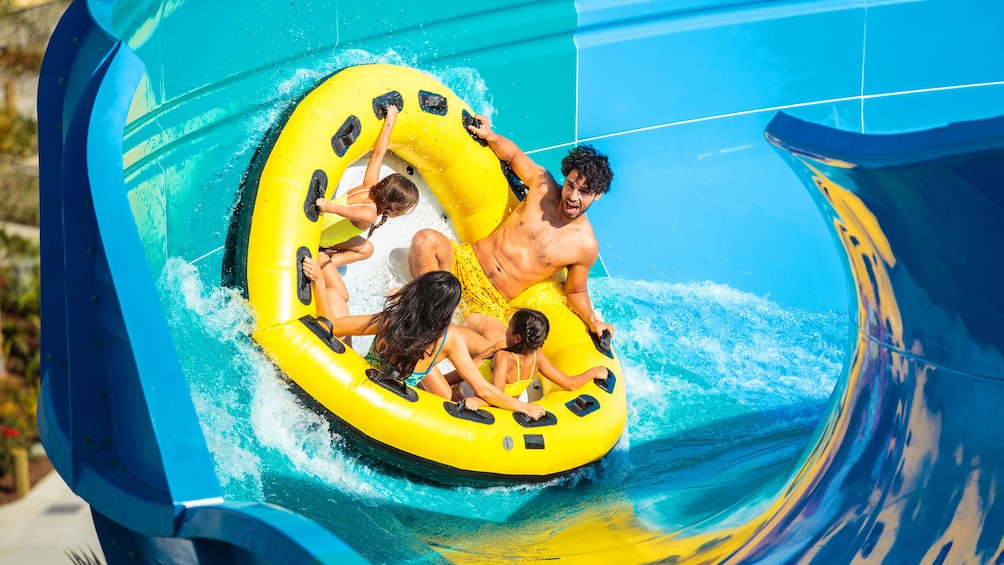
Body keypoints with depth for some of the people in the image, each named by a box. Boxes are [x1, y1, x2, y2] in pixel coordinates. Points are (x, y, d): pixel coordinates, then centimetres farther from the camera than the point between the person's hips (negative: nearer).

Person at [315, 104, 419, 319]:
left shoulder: (371, 185, -9)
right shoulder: (369, 214, -30)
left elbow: (378, 153, -2)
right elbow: (350, 212, -51)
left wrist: (390, 120, 3)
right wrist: (330, 207, -70)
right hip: (312, 242, -9)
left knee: (366, 249, 17)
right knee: (340, 294, -7)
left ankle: (325, 264, 5)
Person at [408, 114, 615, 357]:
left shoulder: (586, 246, -5)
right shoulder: (544, 185, -2)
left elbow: (576, 292, 9)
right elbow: (514, 155, 17)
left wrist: (592, 320, -8)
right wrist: (489, 135, 3)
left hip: (491, 303, -2)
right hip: (466, 262, 2)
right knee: (425, 240, -29)